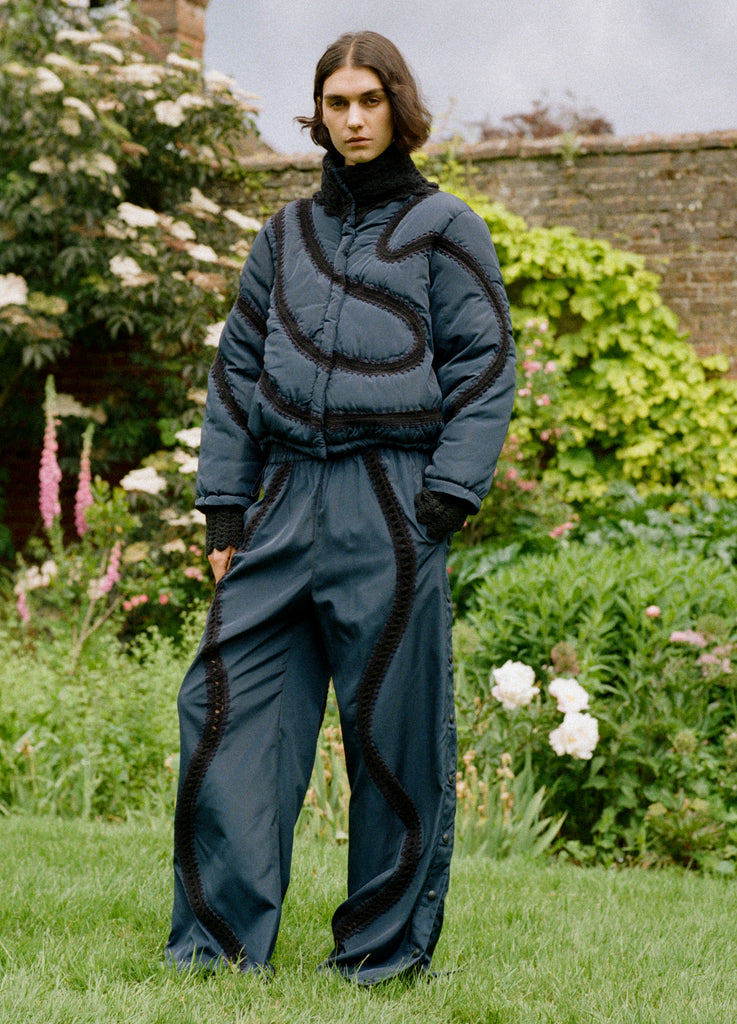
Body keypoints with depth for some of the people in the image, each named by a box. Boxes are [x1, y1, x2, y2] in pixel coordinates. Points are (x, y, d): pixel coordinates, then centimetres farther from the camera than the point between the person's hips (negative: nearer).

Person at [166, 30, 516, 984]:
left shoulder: (443, 228, 5)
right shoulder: (289, 232, 17)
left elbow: (485, 367, -1)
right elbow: (237, 368, 18)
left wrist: (443, 503, -11)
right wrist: (222, 508, 9)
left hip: (391, 505, -4)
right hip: (288, 498, 4)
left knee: (392, 726, 0)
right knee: (230, 702, -2)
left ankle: (387, 945, 12)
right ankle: (217, 937, 6)